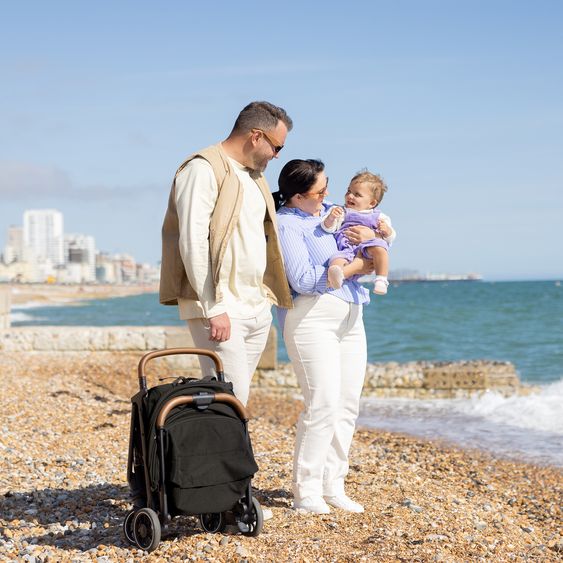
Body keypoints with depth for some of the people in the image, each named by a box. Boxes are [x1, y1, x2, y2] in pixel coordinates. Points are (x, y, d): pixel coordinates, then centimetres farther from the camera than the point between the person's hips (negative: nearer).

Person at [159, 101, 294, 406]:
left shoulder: (255, 175, 21)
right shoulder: (204, 169, -8)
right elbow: (193, 243, -17)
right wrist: (214, 308, -21)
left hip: (257, 308, 9)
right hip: (219, 306, -8)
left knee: (236, 394, 7)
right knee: (231, 397, -14)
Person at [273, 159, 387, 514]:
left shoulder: (331, 211, 15)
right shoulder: (287, 223, -9)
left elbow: (384, 235, 24)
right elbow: (304, 280, -18)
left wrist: (371, 234, -1)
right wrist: (355, 267, -12)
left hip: (350, 318, 8)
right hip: (311, 315, -8)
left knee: (348, 405, 5)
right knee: (323, 403, -14)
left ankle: (333, 487, 13)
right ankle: (306, 491, -4)